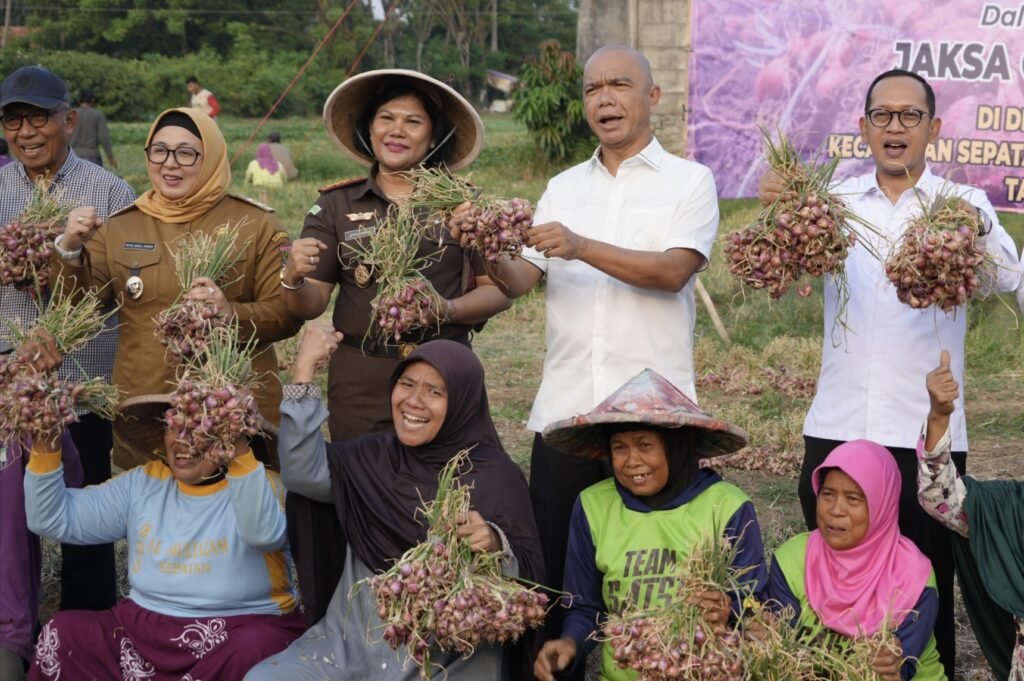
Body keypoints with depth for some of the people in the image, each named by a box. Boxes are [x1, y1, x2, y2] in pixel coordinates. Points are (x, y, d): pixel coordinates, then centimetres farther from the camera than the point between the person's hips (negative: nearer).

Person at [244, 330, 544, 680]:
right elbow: (303, 473, -6)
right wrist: (304, 368, -4)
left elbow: (531, 573, -8)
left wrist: (496, 545, -31)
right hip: (353, 638, 4)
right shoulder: (374, 456, 11)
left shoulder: (497, 475, -3)